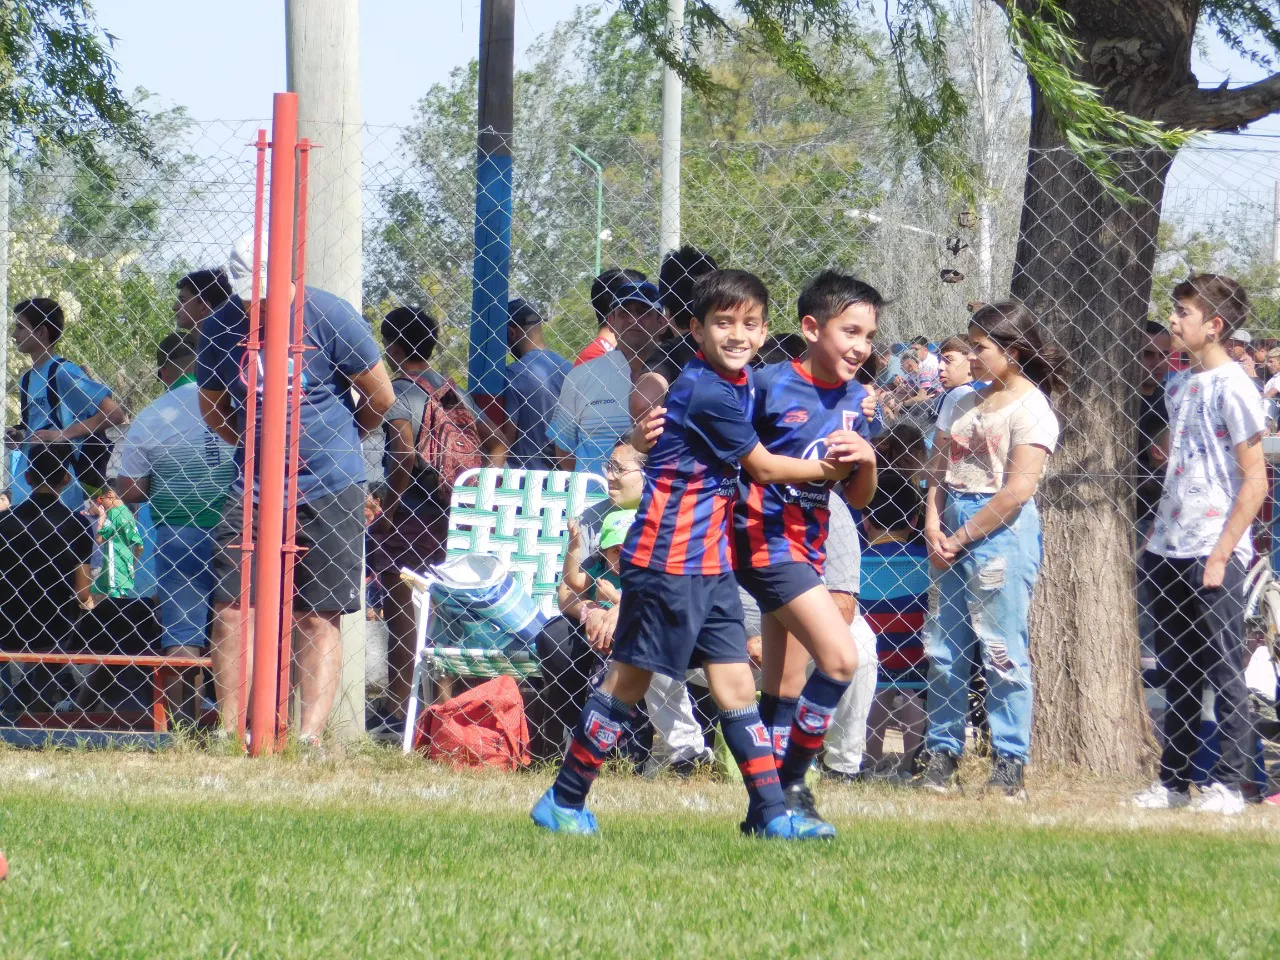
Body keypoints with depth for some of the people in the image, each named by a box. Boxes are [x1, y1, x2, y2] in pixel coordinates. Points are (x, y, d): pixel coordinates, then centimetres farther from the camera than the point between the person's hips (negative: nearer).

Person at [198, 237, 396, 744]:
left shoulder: (329, 318, -9)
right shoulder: (220, 325, 2)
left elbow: (380, 399, 1)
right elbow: (214, 411, 17)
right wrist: (260, 447, 13)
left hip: (328, 491, -3)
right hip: (252, 488, 3)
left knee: (319, 617, -4)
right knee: (231, 608, -4)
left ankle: (310, 736, -7)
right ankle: (229, 733, 1)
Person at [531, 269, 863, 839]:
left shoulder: (738, 383, 10)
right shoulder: (706, 392, -18)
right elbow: (763, 468, -8)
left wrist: (829, 448, 11)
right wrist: (826, 469, 7)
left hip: (711, 562, 9)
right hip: (667, 558, -9)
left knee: (736, 685, 4)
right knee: (630, 681, -1)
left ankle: (770, 813, 3)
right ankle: (562, 802, 8)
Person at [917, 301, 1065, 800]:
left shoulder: (1030, 409, -7)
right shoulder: (963, 403, 16)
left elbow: (1017, 489, -13)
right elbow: (938, 469, 16)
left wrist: (960, 539, -11)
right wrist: (933, 523, -3)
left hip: (1002, 533, -7)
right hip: (952, 534, 7)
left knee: (1002, 649, -6)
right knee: (944, 650, 6)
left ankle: (1010, 763, -3)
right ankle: (942, 754, 11)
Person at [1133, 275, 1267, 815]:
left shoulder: (1231, 387, -10)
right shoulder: (1179, 385, 14)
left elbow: (1255, 480, -12)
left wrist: (1223, 552, -15)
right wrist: (1156, 537, 14)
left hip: (1214, 552, -8)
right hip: (1169, 549, 8)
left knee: (1223, 671, -3)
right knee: (1177, 674, 11)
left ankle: (1231, 784, 2)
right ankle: (1173, 782, 16)